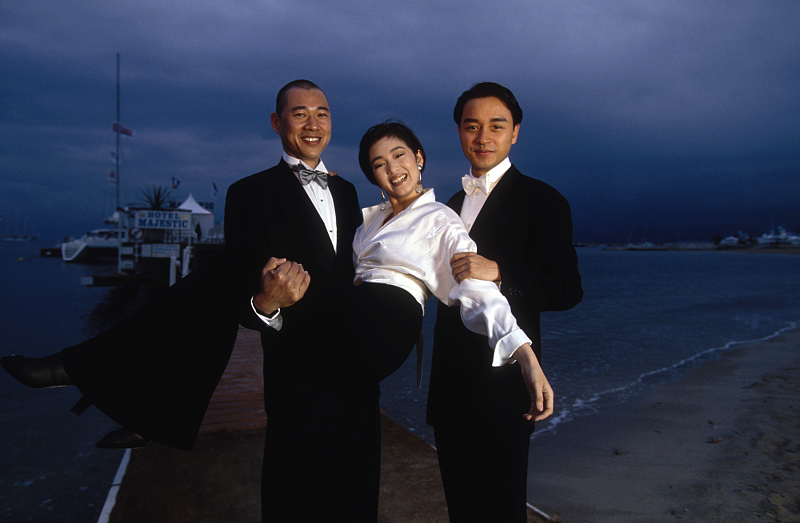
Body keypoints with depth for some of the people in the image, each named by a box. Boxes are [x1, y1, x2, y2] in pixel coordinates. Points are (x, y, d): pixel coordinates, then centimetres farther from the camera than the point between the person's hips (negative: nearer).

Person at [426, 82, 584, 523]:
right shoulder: (453, 203, 14)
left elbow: (567, 290, -16)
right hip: (450, 385, 7)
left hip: (501, 384, -6)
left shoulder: (542, 200, -8)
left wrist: (497, 270, -28)